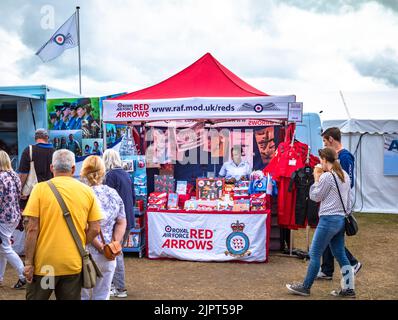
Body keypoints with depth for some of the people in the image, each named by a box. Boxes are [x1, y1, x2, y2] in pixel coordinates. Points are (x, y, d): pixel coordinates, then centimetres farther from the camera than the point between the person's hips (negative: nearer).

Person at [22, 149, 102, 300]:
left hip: (44, 263, -2)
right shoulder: (87, 191, 0)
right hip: (74, 264, 2)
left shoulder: (40, 188, -6)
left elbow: (32, 229, -9)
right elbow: (94, 229, 0)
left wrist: (28, 263, -3)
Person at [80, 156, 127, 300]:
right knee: (102, 296, 15)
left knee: (82, 295, 9)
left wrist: (99, 246, -13)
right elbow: (121, 223, 4)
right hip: (108, 256, 4)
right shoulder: (114, 194, 6)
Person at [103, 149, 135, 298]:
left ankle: (120, 289, 3)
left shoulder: (111, 175, -13)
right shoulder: (126, 174, 12)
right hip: (128, 219, 8)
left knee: (116, 253, -1)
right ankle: (116, 283, 28)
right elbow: (133, 197, 18)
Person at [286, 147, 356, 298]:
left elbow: (315, 197, -6)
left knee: (314, 254, 1)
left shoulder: (326, 176, -15)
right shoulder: (345, 175, 11)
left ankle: (305, 287, 10)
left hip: (328, 219, -9)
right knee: (340, 254, 13)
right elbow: (348, 199, 16)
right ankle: (348, 289, 15)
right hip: (341, 219, 9)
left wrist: (316, 179, 2)